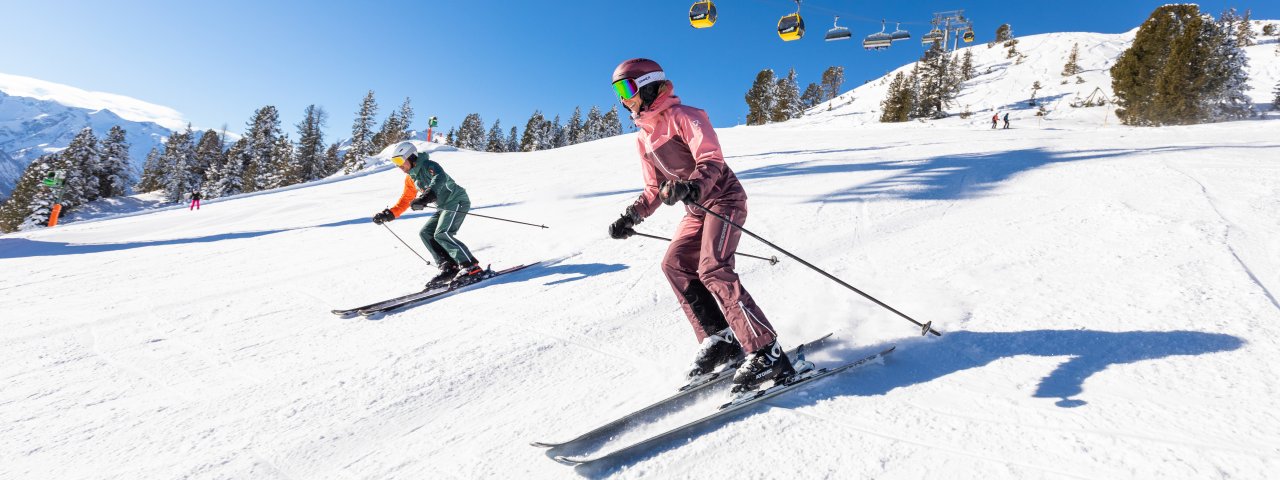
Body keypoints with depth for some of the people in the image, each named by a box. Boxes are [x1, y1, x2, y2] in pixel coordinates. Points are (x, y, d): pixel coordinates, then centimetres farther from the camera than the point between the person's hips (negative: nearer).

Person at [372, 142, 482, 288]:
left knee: (441, 234, -23)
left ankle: (472, 268, -23)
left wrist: (425, 198, -53)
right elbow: (405, 200, 22)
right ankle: (449, 268, -2)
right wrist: (388, 214, 11)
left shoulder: (428, 165, -16)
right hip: (444, 207, 10)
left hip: (458, 201, -10)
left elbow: (440, 178, -38)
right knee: (426, 233, 4)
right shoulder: (410, 178, 12)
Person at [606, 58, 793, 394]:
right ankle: (719, 340, -4)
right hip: (696, 210, 9)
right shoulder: (643, 139, 14)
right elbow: (655, 189, 20)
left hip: (724, 198, -9)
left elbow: (712, 161, -22)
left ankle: (767, 353, -21)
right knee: (675, 265, -7)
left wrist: (693, 186, -41)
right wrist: (631, 218, 9)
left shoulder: (682, 116, -10)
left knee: (712, 269, -24)